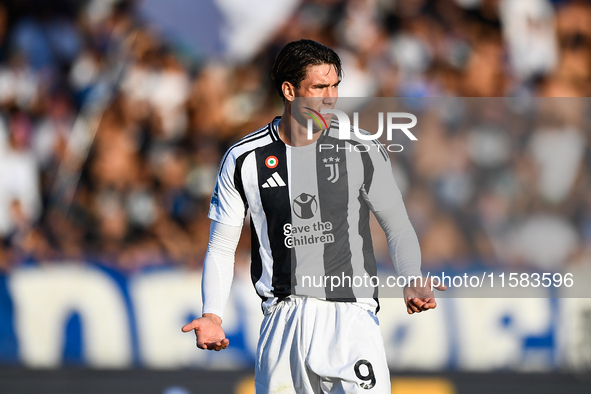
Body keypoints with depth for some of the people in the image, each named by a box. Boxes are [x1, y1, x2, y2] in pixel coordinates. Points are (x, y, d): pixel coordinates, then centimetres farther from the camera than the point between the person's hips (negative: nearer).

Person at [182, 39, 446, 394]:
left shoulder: (362, 151, 3)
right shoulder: (244, 159, 3)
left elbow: (398, 227, 11)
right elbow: (221, 247, 10)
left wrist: (413, 283, -9)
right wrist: (212, 316, -5)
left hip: (352, 317, -1)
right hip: (283, 320, 1)